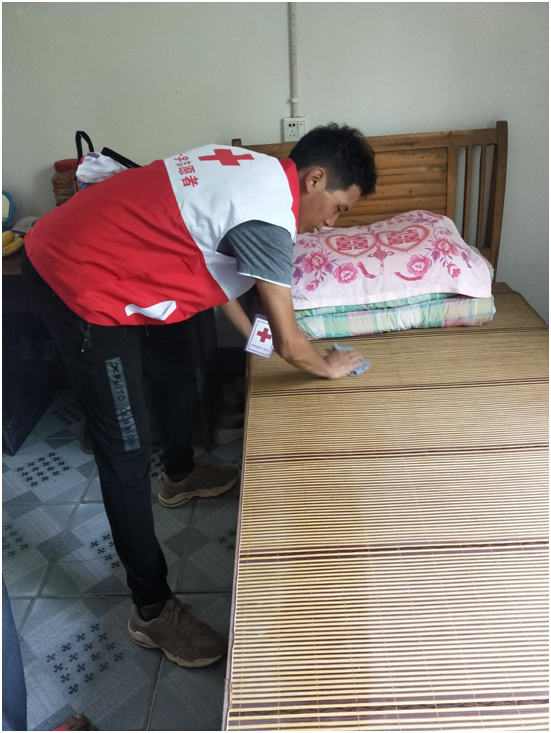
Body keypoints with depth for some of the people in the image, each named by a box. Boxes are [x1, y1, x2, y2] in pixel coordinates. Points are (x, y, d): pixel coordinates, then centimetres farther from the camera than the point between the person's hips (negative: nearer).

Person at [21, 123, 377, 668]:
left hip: (98, 252, 11)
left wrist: (246, 329, 19)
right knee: (125, 450, -6)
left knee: (177, 368, 25)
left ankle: (180, 476, 52)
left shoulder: (256, 169, 6)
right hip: (76, 282, -11)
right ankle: (152, 610, 10)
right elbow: (288, 345, -18)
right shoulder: (268, 216, -24)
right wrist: (329, 368, 2)